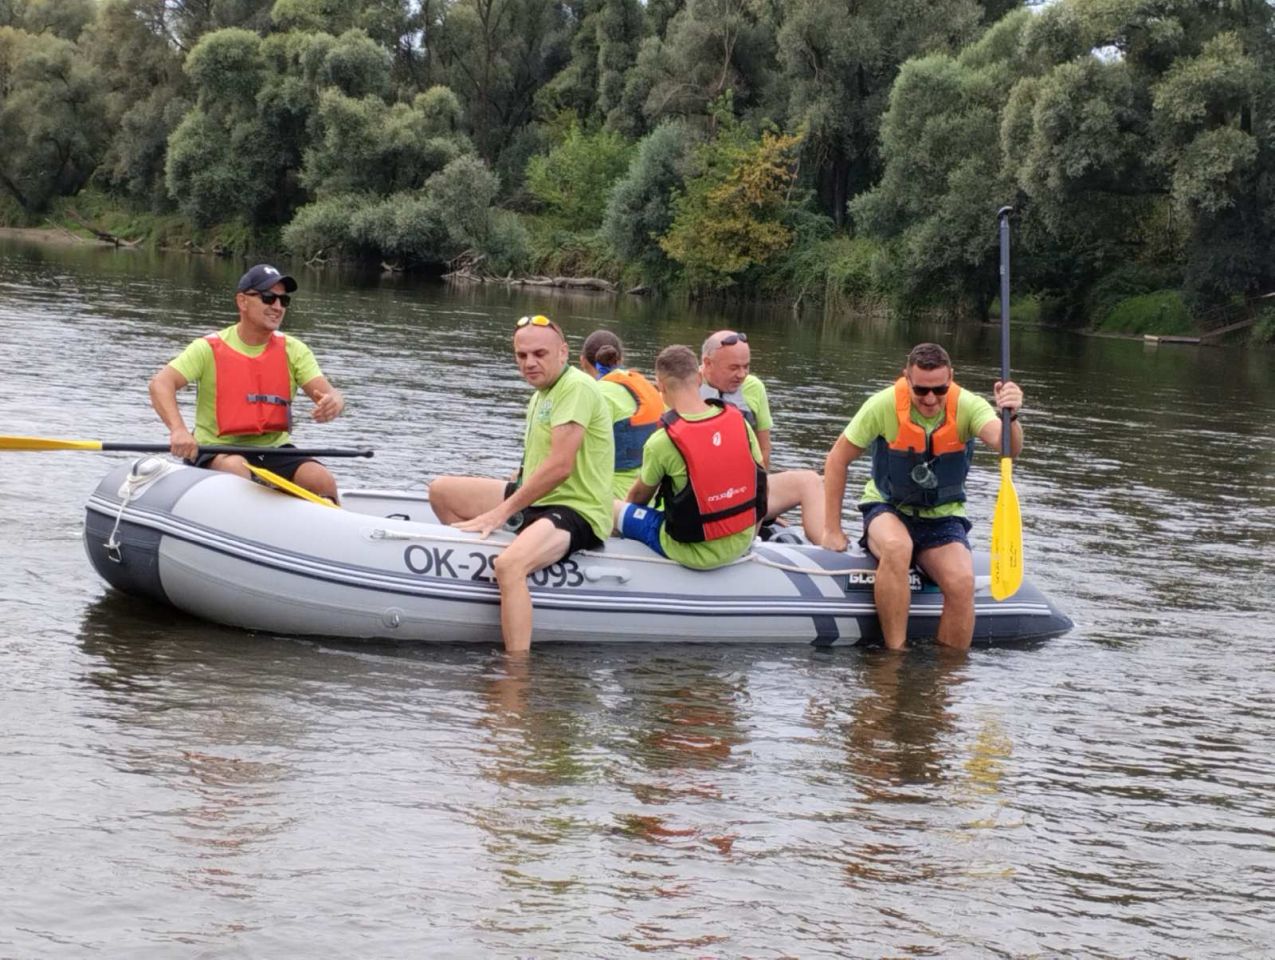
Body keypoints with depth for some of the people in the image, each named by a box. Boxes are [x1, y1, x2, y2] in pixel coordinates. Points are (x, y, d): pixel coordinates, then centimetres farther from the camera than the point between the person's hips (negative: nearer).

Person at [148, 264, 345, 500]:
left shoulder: (292, 350, 6)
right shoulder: (210, 348, -4)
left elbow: (327, 392, -4)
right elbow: (160, 384, -15)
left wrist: (333, 403, -32)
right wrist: (178, 429, -35)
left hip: (274, 452, 3)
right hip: (217, 452, -3)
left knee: (323, 481, -23)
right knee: (236, 469, -37)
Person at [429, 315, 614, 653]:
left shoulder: (576, 387, -15)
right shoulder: (539, 396, 17)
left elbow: (559, 467, -23)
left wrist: (502, 512, -20)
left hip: (576, 512, -10)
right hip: (535, 502, 10)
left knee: (509, 565, -38)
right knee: (441, 490, 10)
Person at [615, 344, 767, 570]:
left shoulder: (661, 442, -18)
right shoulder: (738, 420, -6)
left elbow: (639, 496, 1)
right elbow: (760, 483, 5)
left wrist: (626, 507, 25)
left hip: (697, 554, -4)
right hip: (742, 544, 4)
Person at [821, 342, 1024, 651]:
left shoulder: (967, 406, -14)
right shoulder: (884, 405, -16)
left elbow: (1008, 446, -33)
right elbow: (837, 460, -6)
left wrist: (1010, 416, -57)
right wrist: (833, 530, -6)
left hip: (942, 519, 1)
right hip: (887, 510, -1)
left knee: (962, 582, -27)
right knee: (897, 548, -37)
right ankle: (895, 654, -29)